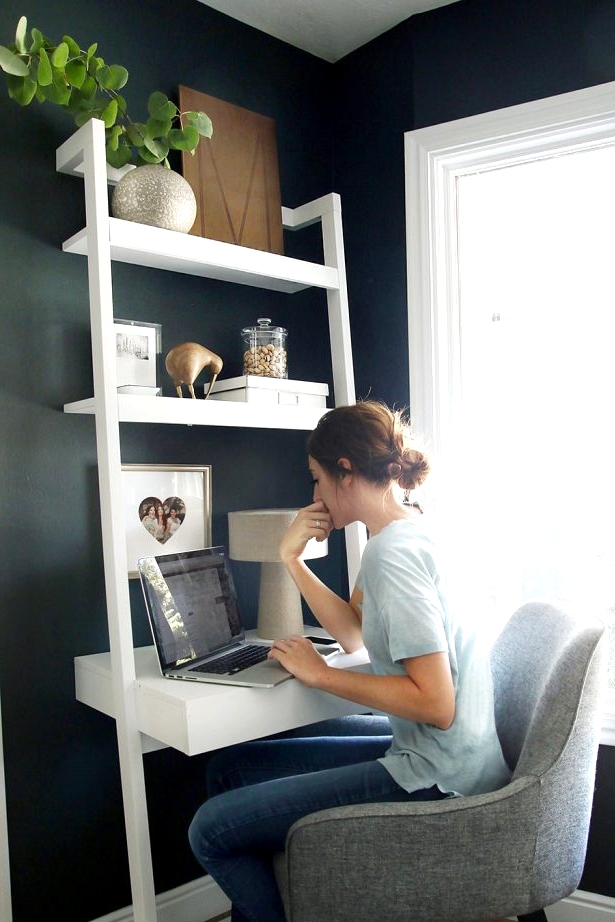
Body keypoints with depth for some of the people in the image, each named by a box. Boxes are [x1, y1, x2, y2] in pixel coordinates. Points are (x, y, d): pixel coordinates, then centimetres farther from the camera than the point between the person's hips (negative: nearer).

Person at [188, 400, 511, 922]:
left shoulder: (396, 552, -21)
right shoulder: (407, 532, 9)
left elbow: (436, 703, -25)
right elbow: (354, 634, 14)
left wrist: (320, 674, -15)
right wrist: (292, 559, 5)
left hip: (439, 780, -10)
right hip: (421, 753, 10)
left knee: (212, 831, -11)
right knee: (228, 771, 13)